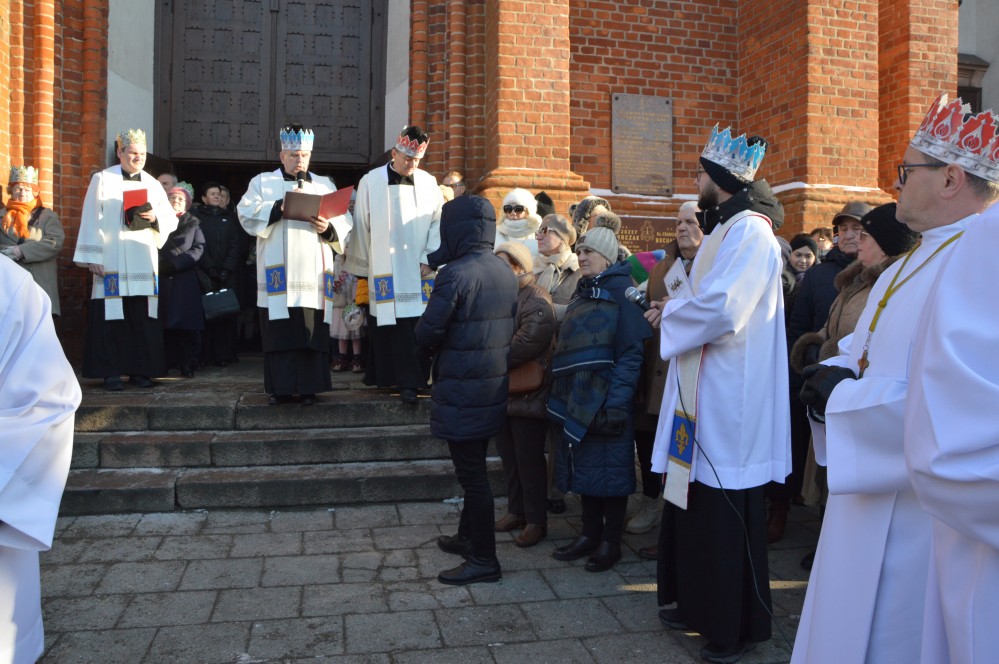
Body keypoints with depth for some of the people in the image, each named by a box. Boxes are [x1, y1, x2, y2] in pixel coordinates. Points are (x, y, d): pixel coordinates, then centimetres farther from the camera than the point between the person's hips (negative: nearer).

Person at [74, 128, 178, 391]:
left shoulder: (152, 184, 13)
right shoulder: (103, 180, 2)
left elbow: (171, 220, 12)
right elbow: (91, 221, -2)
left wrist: (155, 217, -10)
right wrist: (92, 257, -8)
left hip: (144, 262, 4)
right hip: (111, 261, -3)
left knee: (143, 317, 3)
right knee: (112, 316, -3)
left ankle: (139, 370, 10)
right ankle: (111, 372, 2)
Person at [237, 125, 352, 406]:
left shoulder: (325, 185, 18)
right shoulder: (262, 182, 13)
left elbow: (345, 222, 9)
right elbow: (247, 215, -2)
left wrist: (328, 228, -12)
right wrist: (278, 209, -15)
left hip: (313, 274, 1)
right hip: (278, 273, -1)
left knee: (313, 331, -2)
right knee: (279, 331, -2)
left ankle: (309, 387, 5)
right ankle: (281, 387, 5)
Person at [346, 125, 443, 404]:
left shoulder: (428, 183, 4)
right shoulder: (371, 182, 0)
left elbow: (438, 223, 6)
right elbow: (362, 227, 3)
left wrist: (429, 259, -4)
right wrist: (362, 272, 5)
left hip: (417, 272, 1)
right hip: (384, 272, -1)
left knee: (415, 326, 0)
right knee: (393, 327, -1)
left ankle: (409, 380, 9)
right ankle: (408, 380, 8)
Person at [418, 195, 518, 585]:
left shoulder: (455, 274, -19)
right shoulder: (505, 272, 5)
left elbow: (426, 334, -18)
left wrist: (432, 343, 3)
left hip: (461, 392, -8)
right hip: (493, 388, 8)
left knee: (471, 473, 1)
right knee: (475, 468, 21)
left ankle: (484, 560, 11)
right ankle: (468, 538, 36)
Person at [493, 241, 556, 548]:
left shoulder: (537, 302, -15)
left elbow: (525, 345, -26)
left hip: (528, 394, -8)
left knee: (529, 459, 0)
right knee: (509, 456, 16)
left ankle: (536, 521, 12)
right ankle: (516, 510, 30)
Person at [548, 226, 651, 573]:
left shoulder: (621, 290, -8)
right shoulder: (582, 293, 16)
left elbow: (631, 351, -14)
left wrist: (617, 400, -20)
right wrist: (562, 394, 11)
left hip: (606, 398, -7)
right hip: (577, 399, 7)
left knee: (609, 466, 2)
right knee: (584, 464, 12)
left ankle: (611, 542, 15)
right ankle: (589, 534, 25)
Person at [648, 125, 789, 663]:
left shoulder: (750, 230, -16)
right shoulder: (726, 227, 16)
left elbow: (721, 310, -26)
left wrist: (670, 315, -9)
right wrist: (676, 310, 4)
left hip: (729, 400, -10)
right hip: (705, 394, 10)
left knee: (726, 515, 2)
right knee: (698, 505, 17)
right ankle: (701, 603, 33)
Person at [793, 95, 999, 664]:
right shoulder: (915, 262, 12)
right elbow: (872, 350, 20)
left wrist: (843, 397, -19)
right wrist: (835, 373, -2)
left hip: (916, 510, -9)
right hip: (871, 491, 9)